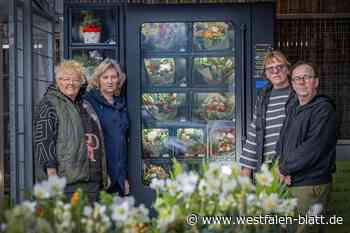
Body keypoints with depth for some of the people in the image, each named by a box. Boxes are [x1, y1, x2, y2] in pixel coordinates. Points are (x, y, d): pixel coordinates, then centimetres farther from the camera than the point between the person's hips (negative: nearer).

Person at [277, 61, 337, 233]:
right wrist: (283, 167, -5)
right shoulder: (292, 109, 16)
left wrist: (285, 168, -10)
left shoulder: (323, 109, -11)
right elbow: (281, 142, 15)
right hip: (290, 184, 8)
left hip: (312, 185, -8)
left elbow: (312, 148, -20)